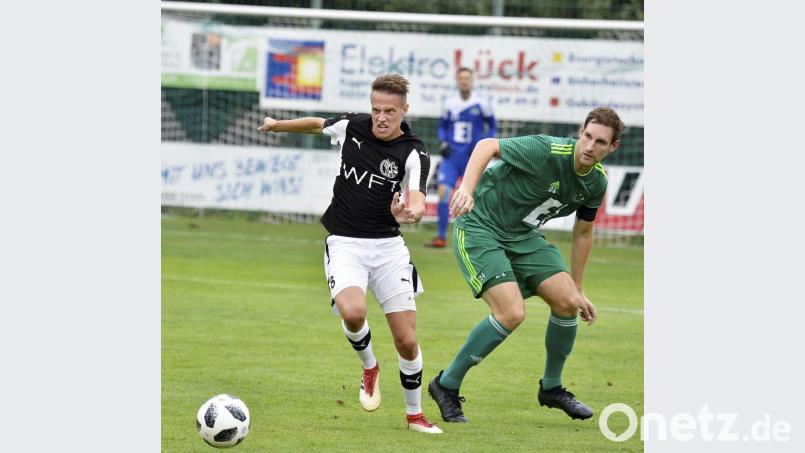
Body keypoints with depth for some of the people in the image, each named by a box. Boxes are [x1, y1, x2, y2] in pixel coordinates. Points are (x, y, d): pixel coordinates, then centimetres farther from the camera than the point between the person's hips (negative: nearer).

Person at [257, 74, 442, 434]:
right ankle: (369, 367, 4)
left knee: (407, 341, -2)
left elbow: (418, 203, -27)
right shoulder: (352, 126, -3)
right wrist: (278, 125, 32)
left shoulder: (414, 154, -12)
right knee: (352, 313, -28)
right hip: (344, 243, 1)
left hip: (388, 246, -1)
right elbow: (319, 124, 20)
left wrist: (410, 213, -51)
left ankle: (414, 414, 22)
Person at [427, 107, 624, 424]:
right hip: (479, 228, -7)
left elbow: (583, 233, 13)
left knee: (566, 301, -5)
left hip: (524, 235, 7)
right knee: (512, 313, -21)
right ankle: (446, 385, -5)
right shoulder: (548, 151, -25)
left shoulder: (596, 182, -1)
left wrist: (578, 291, 16)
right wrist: (467, 189, -44)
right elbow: (488, 146, -28)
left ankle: (551, 388, 19)